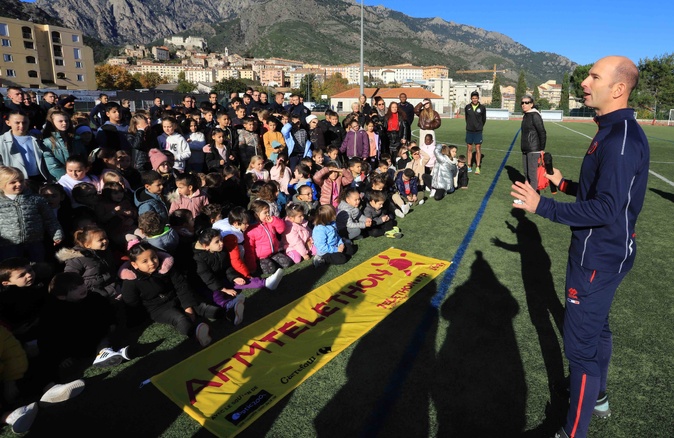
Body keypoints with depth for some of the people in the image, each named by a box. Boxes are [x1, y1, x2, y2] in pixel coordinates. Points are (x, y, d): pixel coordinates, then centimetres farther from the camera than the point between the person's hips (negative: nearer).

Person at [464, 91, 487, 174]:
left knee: (478, 148, -3)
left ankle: (477, 167, 1)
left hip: (478, 132, -2)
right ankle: (469, 166, 14)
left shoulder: (482, 107, -3)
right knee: (469, 148, 6)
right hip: (469, 131, 2)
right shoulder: (467, 107, 1)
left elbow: (484, 119, 8)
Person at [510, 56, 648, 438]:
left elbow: (605, 209, -29)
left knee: (581, 344, 0)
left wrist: (542, 206, -27)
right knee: (596, 327, 25)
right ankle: (597, 397, 47)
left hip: (599, 258, -11)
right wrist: (565, 184, 18)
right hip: (603, 251, 11)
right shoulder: (615, 130, 8)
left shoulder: (621, 137, -24)